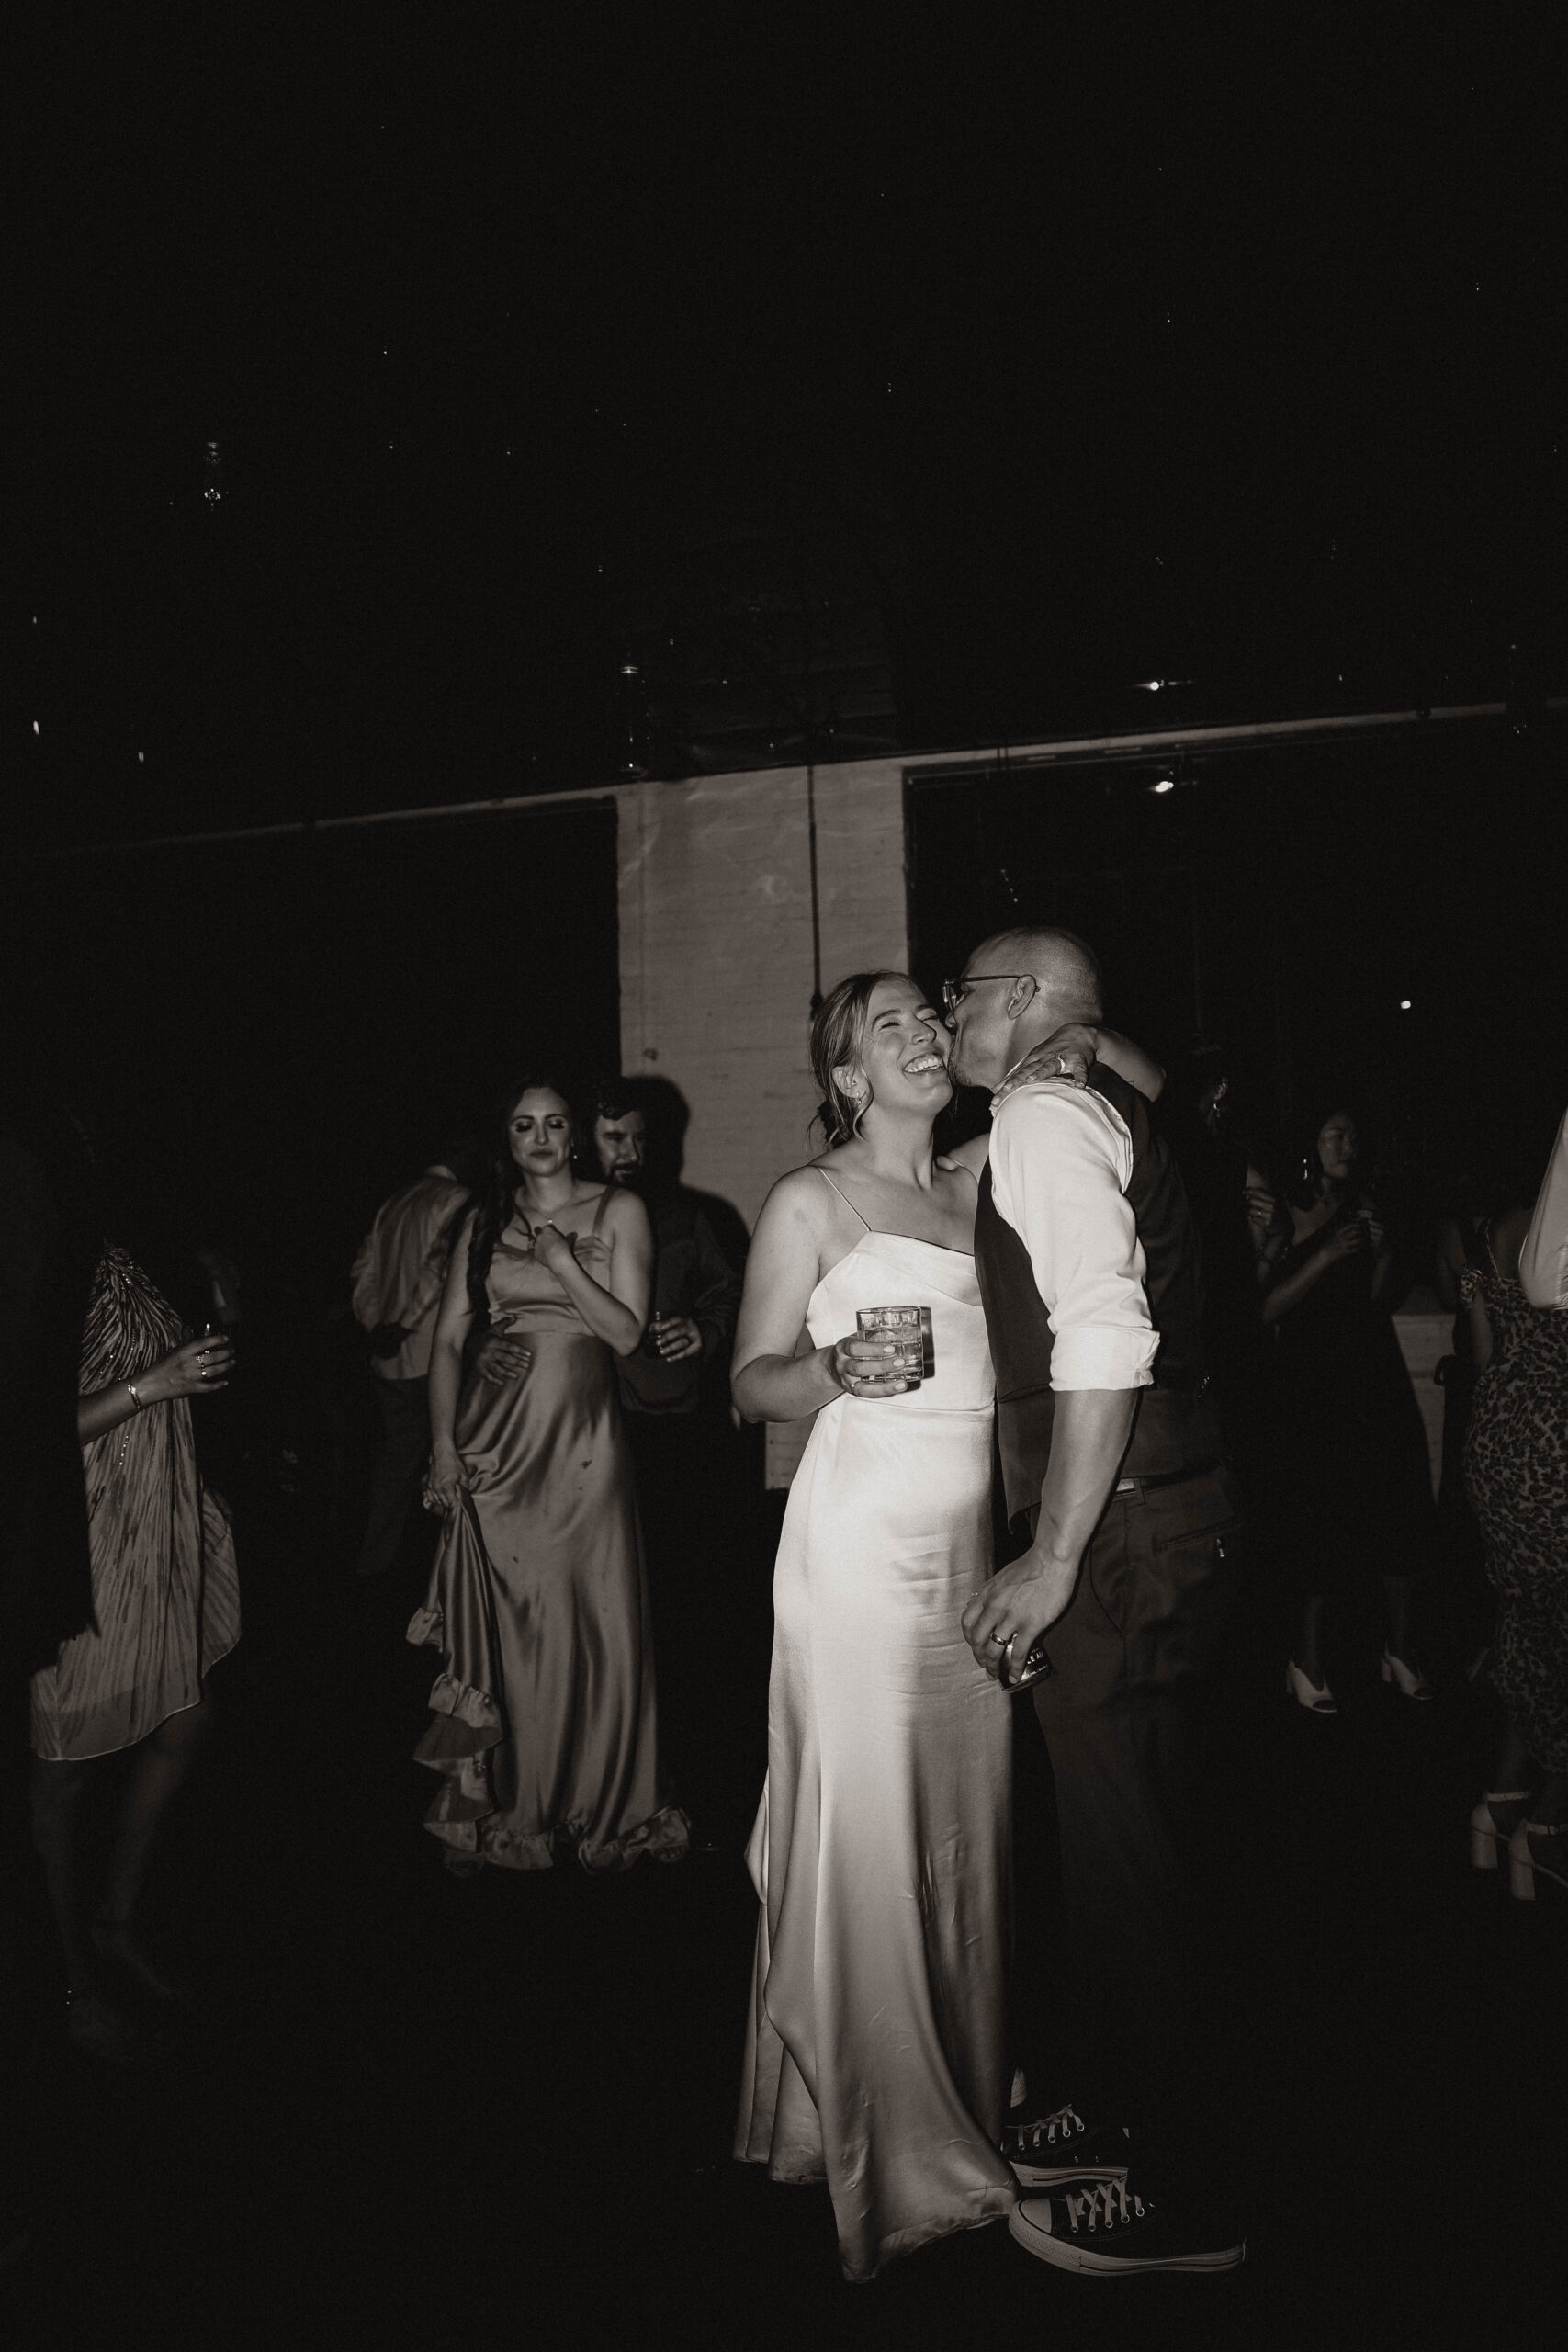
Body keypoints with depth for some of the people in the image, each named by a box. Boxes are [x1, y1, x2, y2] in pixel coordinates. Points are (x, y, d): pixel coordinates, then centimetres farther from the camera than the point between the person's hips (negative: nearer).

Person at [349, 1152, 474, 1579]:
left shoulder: (393, 1203, 14)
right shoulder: (456, 1199, -8)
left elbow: (363, 1270, 14)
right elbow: (440, 1266, -22)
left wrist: (375, 1325, 10)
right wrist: (402, 1325, -17)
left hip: (389, 1356, 7)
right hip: (430, 1354, -7)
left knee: (395, 1458, 17)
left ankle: (374, 1560, 23)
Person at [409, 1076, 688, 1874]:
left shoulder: (617, 1211, 2)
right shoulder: (485, 1220, 9)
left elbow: (627, 1332, -3)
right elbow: (447, 1340, 6)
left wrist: (564, 1263, -13)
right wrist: (442, 1443, -3)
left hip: (580, 1442, -2)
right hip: (493, 1441, 2)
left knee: (588, 1619, 1)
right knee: (500, 1621, 7)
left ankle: (595, 1805, 20)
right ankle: (498, 1808, 23)